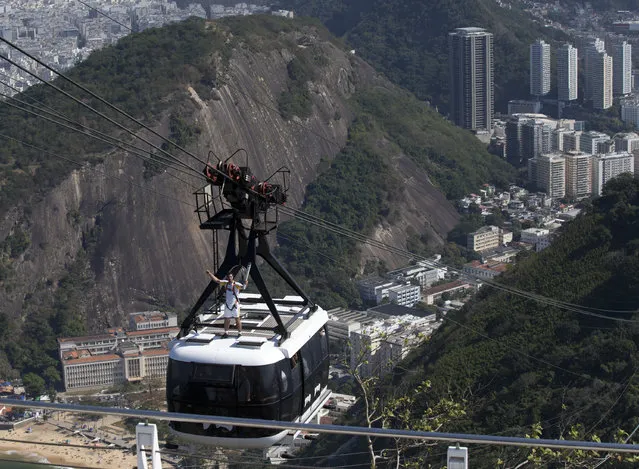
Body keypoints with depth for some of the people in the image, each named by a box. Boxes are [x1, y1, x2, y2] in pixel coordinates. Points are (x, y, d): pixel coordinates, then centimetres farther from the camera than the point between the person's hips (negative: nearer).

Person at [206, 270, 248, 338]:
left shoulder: (236, 284, -13)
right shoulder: (225, 283, 4)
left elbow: (243, 287, -30)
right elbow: (217, 280, 11)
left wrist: (246, 282, -51)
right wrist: (210, 274, 10)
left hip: (235, 305, -5)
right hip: (227, 304, 5)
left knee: (237, 319, -1)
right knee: (226, 319, 11)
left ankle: (240, 333, 8)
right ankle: (226, 333, 22)